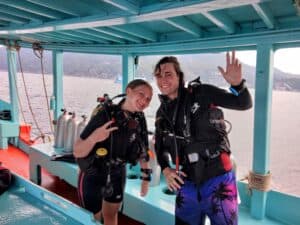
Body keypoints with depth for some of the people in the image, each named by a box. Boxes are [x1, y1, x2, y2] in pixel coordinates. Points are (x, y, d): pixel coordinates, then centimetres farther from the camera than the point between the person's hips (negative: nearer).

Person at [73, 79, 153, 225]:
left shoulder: (139, 119, -13)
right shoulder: (105, 115, -29)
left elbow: (142, 150, 2)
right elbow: (77, 152, -28)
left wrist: (146, 177, 4)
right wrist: (93, 138, -46)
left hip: (117, 174, 5)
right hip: (92, 175, -5)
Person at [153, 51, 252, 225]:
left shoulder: (202, 93, -8)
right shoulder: (162, 113, 6)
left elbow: (244, 103, -7)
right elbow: (160, 146, 17)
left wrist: (237, 84, -28)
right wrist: (165, 169, 0)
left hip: (217, 178, -4)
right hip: (186, 182, 5)